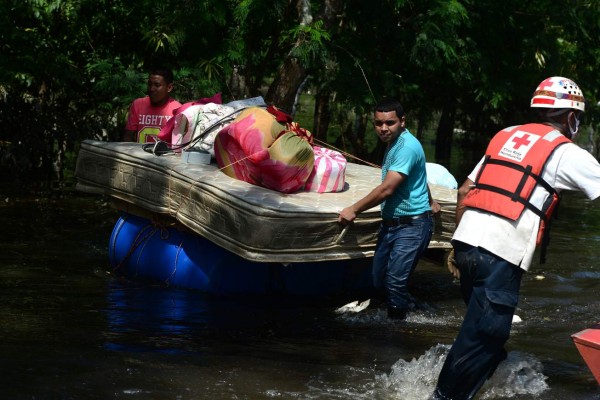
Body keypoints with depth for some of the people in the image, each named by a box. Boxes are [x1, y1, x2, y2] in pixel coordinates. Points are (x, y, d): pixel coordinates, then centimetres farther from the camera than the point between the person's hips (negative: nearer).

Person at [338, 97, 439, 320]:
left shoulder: (407, 147, -19)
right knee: (379, 281, 8)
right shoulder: (393, 144, 12)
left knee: (394, 283, -13)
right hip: (390, 224, 10)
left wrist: (354, 210, -13)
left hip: (412, 226, -10)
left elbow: (386, 189, -22)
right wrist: (429, 202, 40)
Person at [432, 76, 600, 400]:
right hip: (501, 255, -7)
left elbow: (464, 193, 19)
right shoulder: (566, 153, 2)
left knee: (482, 328, 23)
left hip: (466, 242, 7)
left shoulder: (505, 136, 20)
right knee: (481, 338, 0)